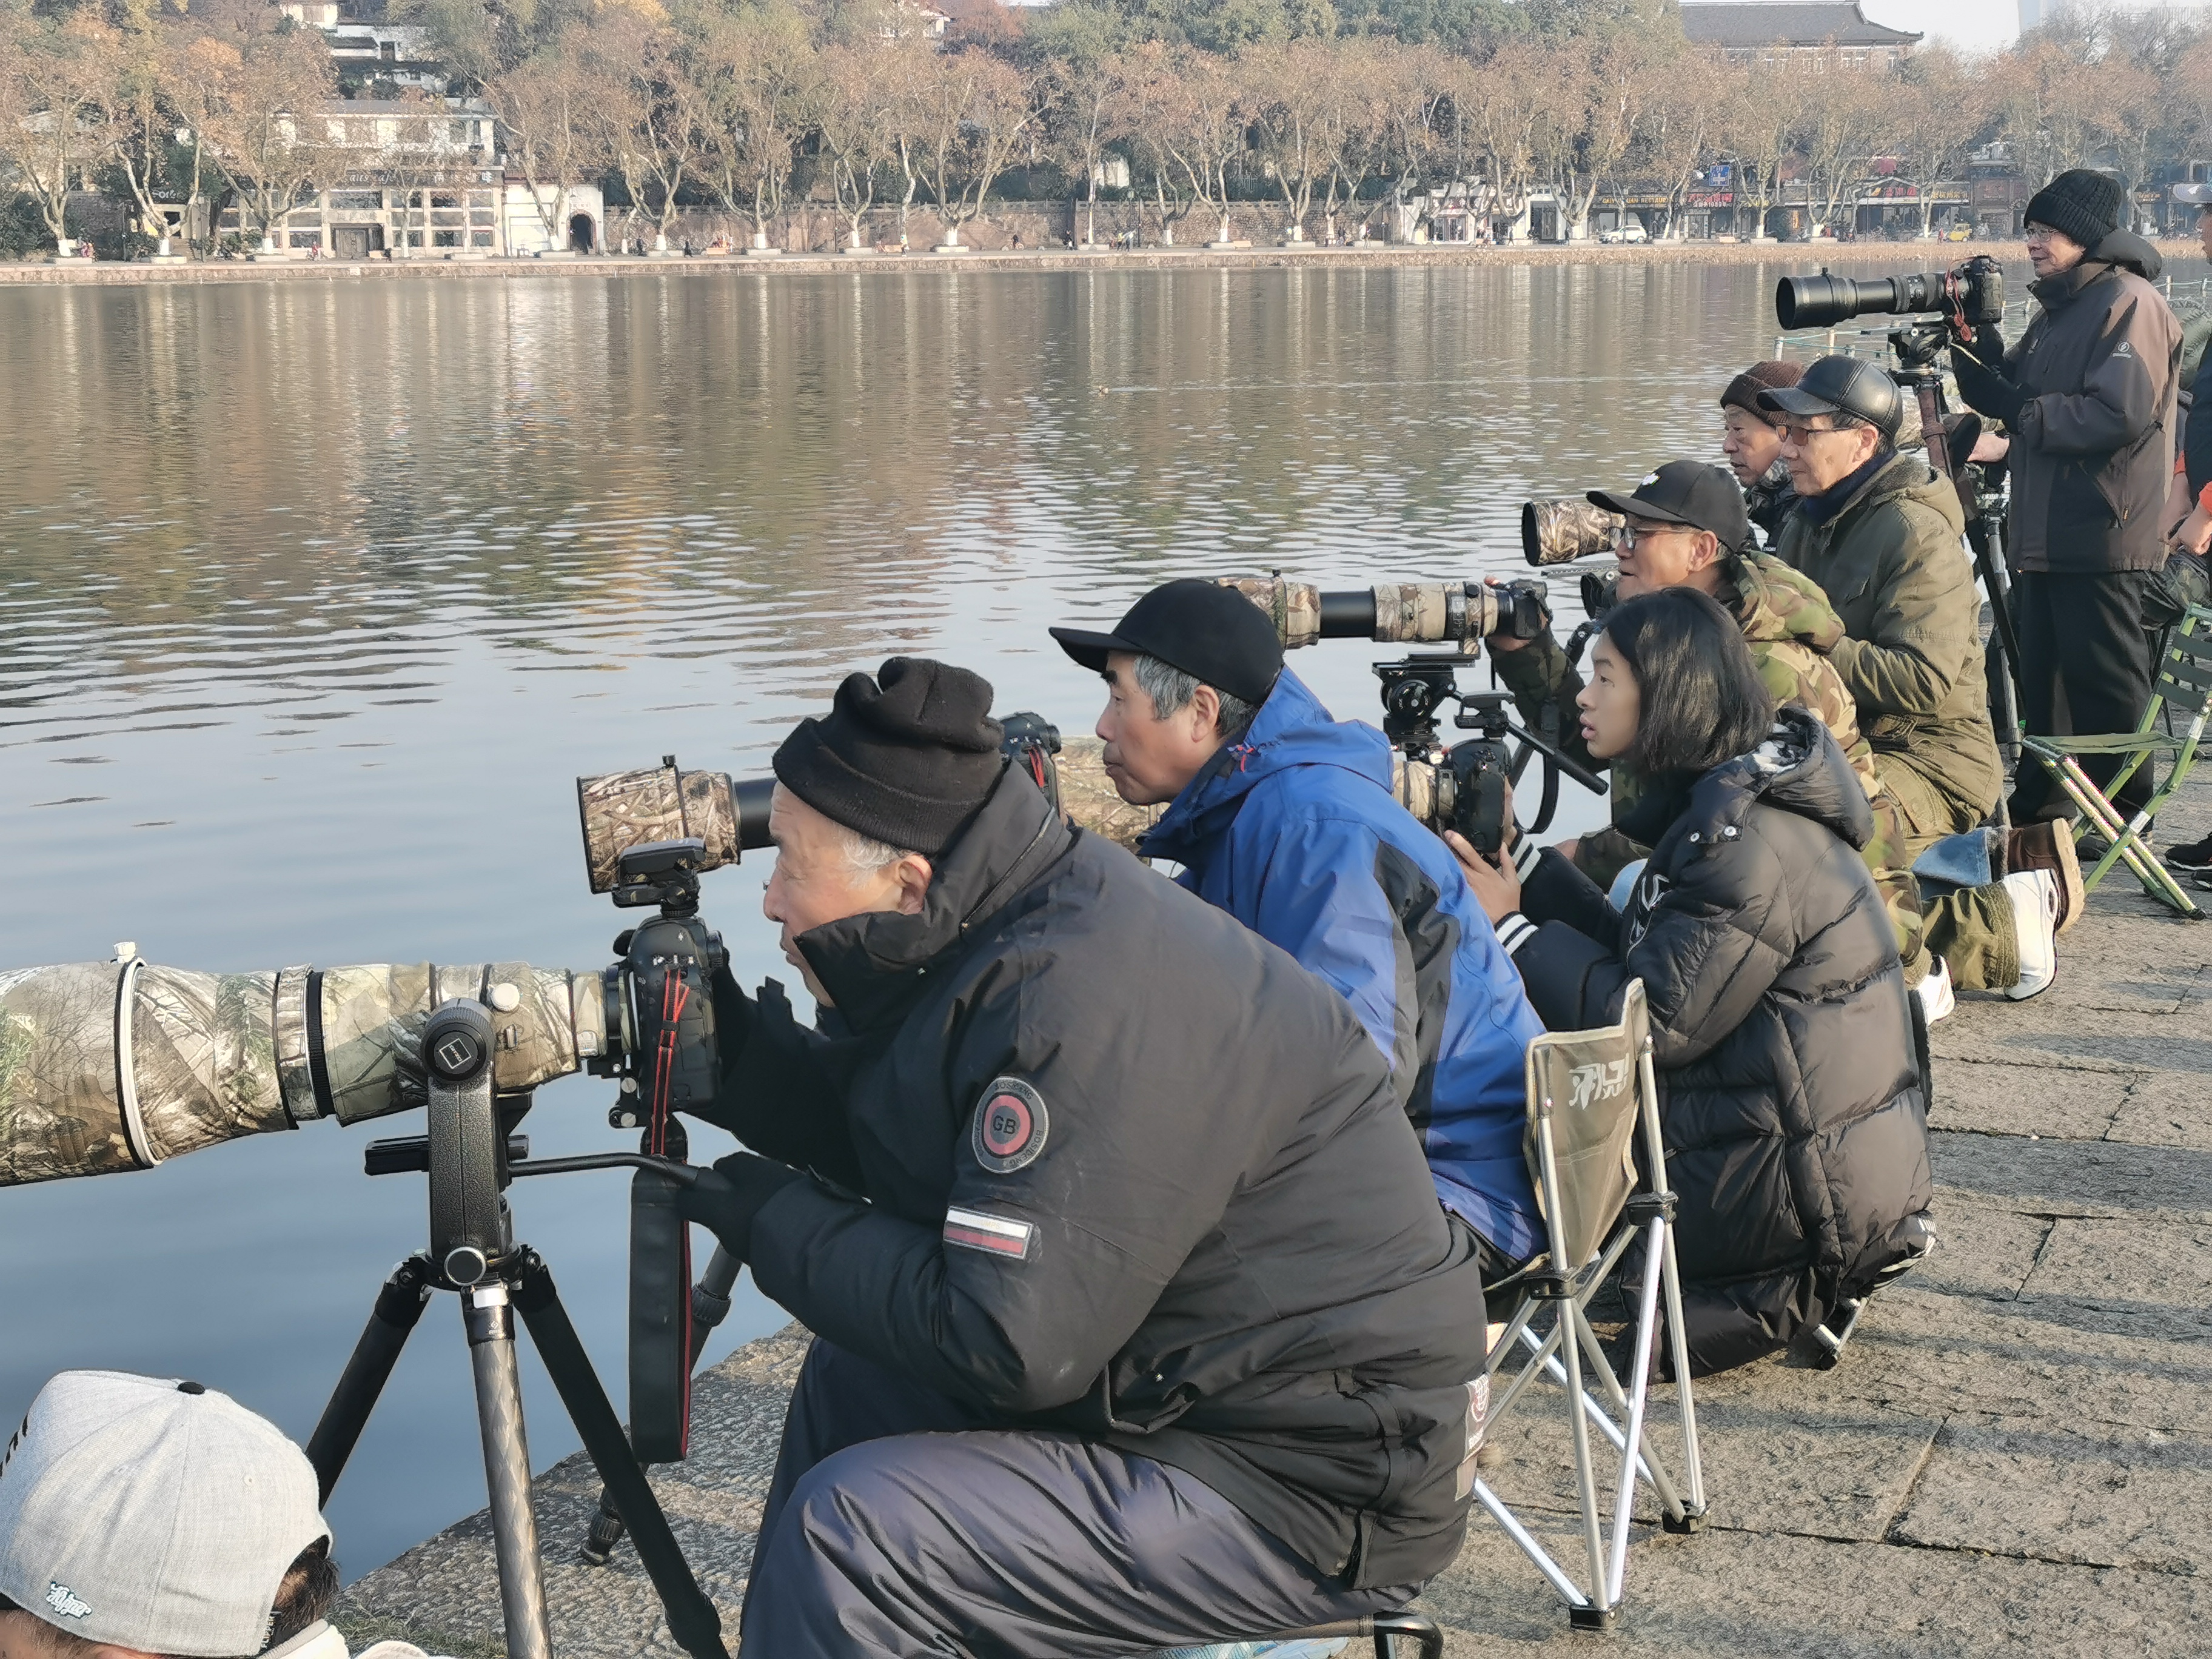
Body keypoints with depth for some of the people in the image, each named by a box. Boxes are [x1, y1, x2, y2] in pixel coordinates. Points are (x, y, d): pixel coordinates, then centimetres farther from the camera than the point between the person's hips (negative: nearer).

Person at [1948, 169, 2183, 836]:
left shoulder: (2130, 303, -12)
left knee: (2105, 683, -3)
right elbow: (2013, 394, 20)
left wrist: (2023, 412, -15)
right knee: (2043, 679, 15)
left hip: (2104, 542, -9)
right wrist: (1980, 344, 4)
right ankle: (2039, 808, 24)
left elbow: (2122, 414, -23)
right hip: (2045, 535, 9)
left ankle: (2123, 820, 6)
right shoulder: (2060, 308, 19)